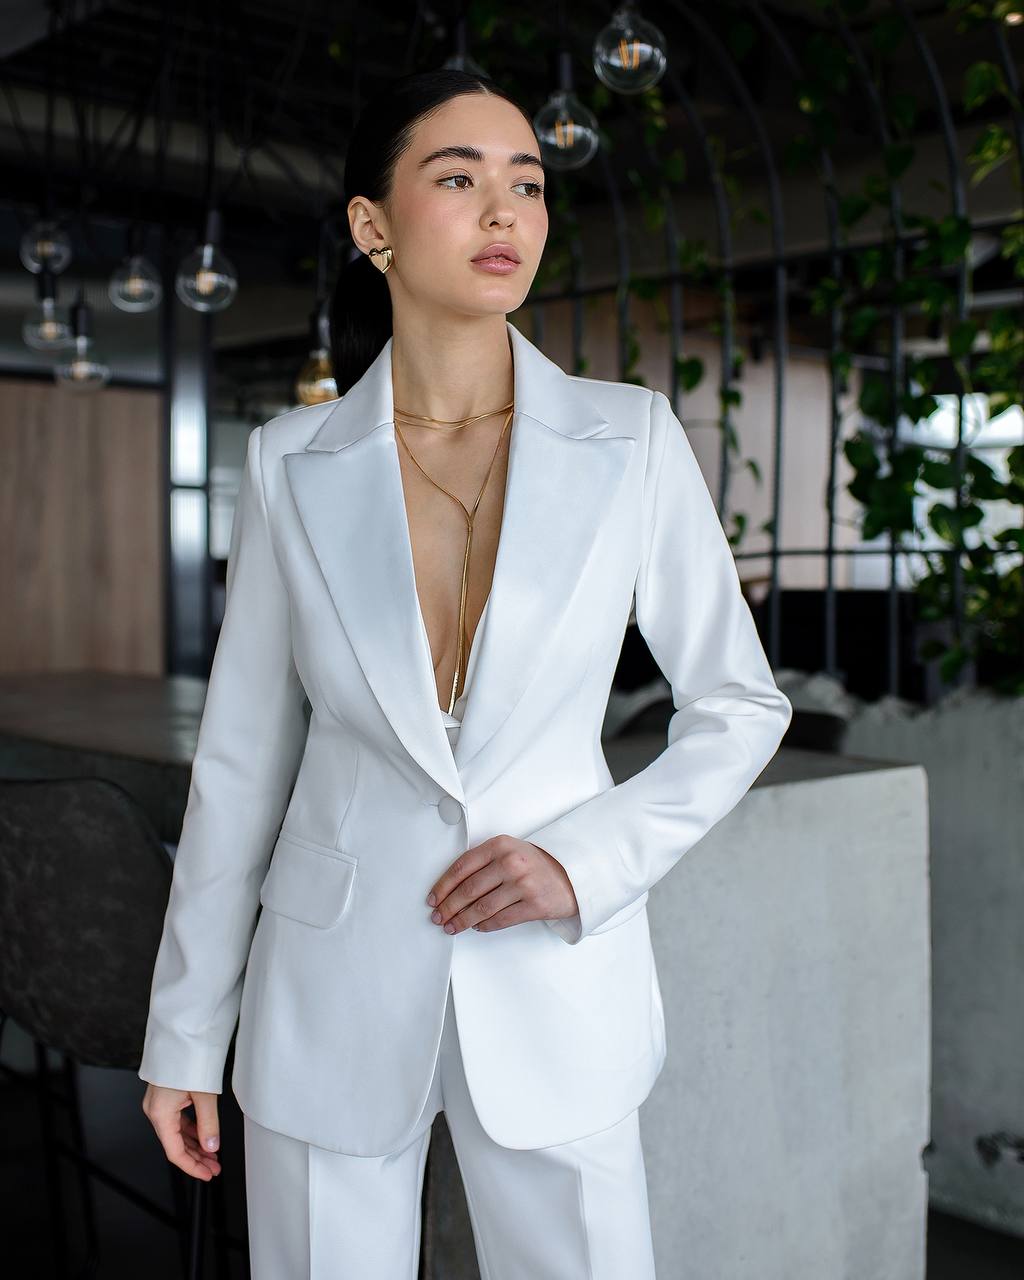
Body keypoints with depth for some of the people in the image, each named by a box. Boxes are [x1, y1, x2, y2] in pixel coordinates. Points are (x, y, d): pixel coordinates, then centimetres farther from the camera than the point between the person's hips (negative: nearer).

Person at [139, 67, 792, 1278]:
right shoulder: (292, 463, -3)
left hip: (553, 990, 0)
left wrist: (587, 863, -14)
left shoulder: (631, 440, -6)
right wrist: (183, 1034, 6)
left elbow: (737, 705, 2)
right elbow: (243, 752, 3)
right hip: (332, 999, 1)